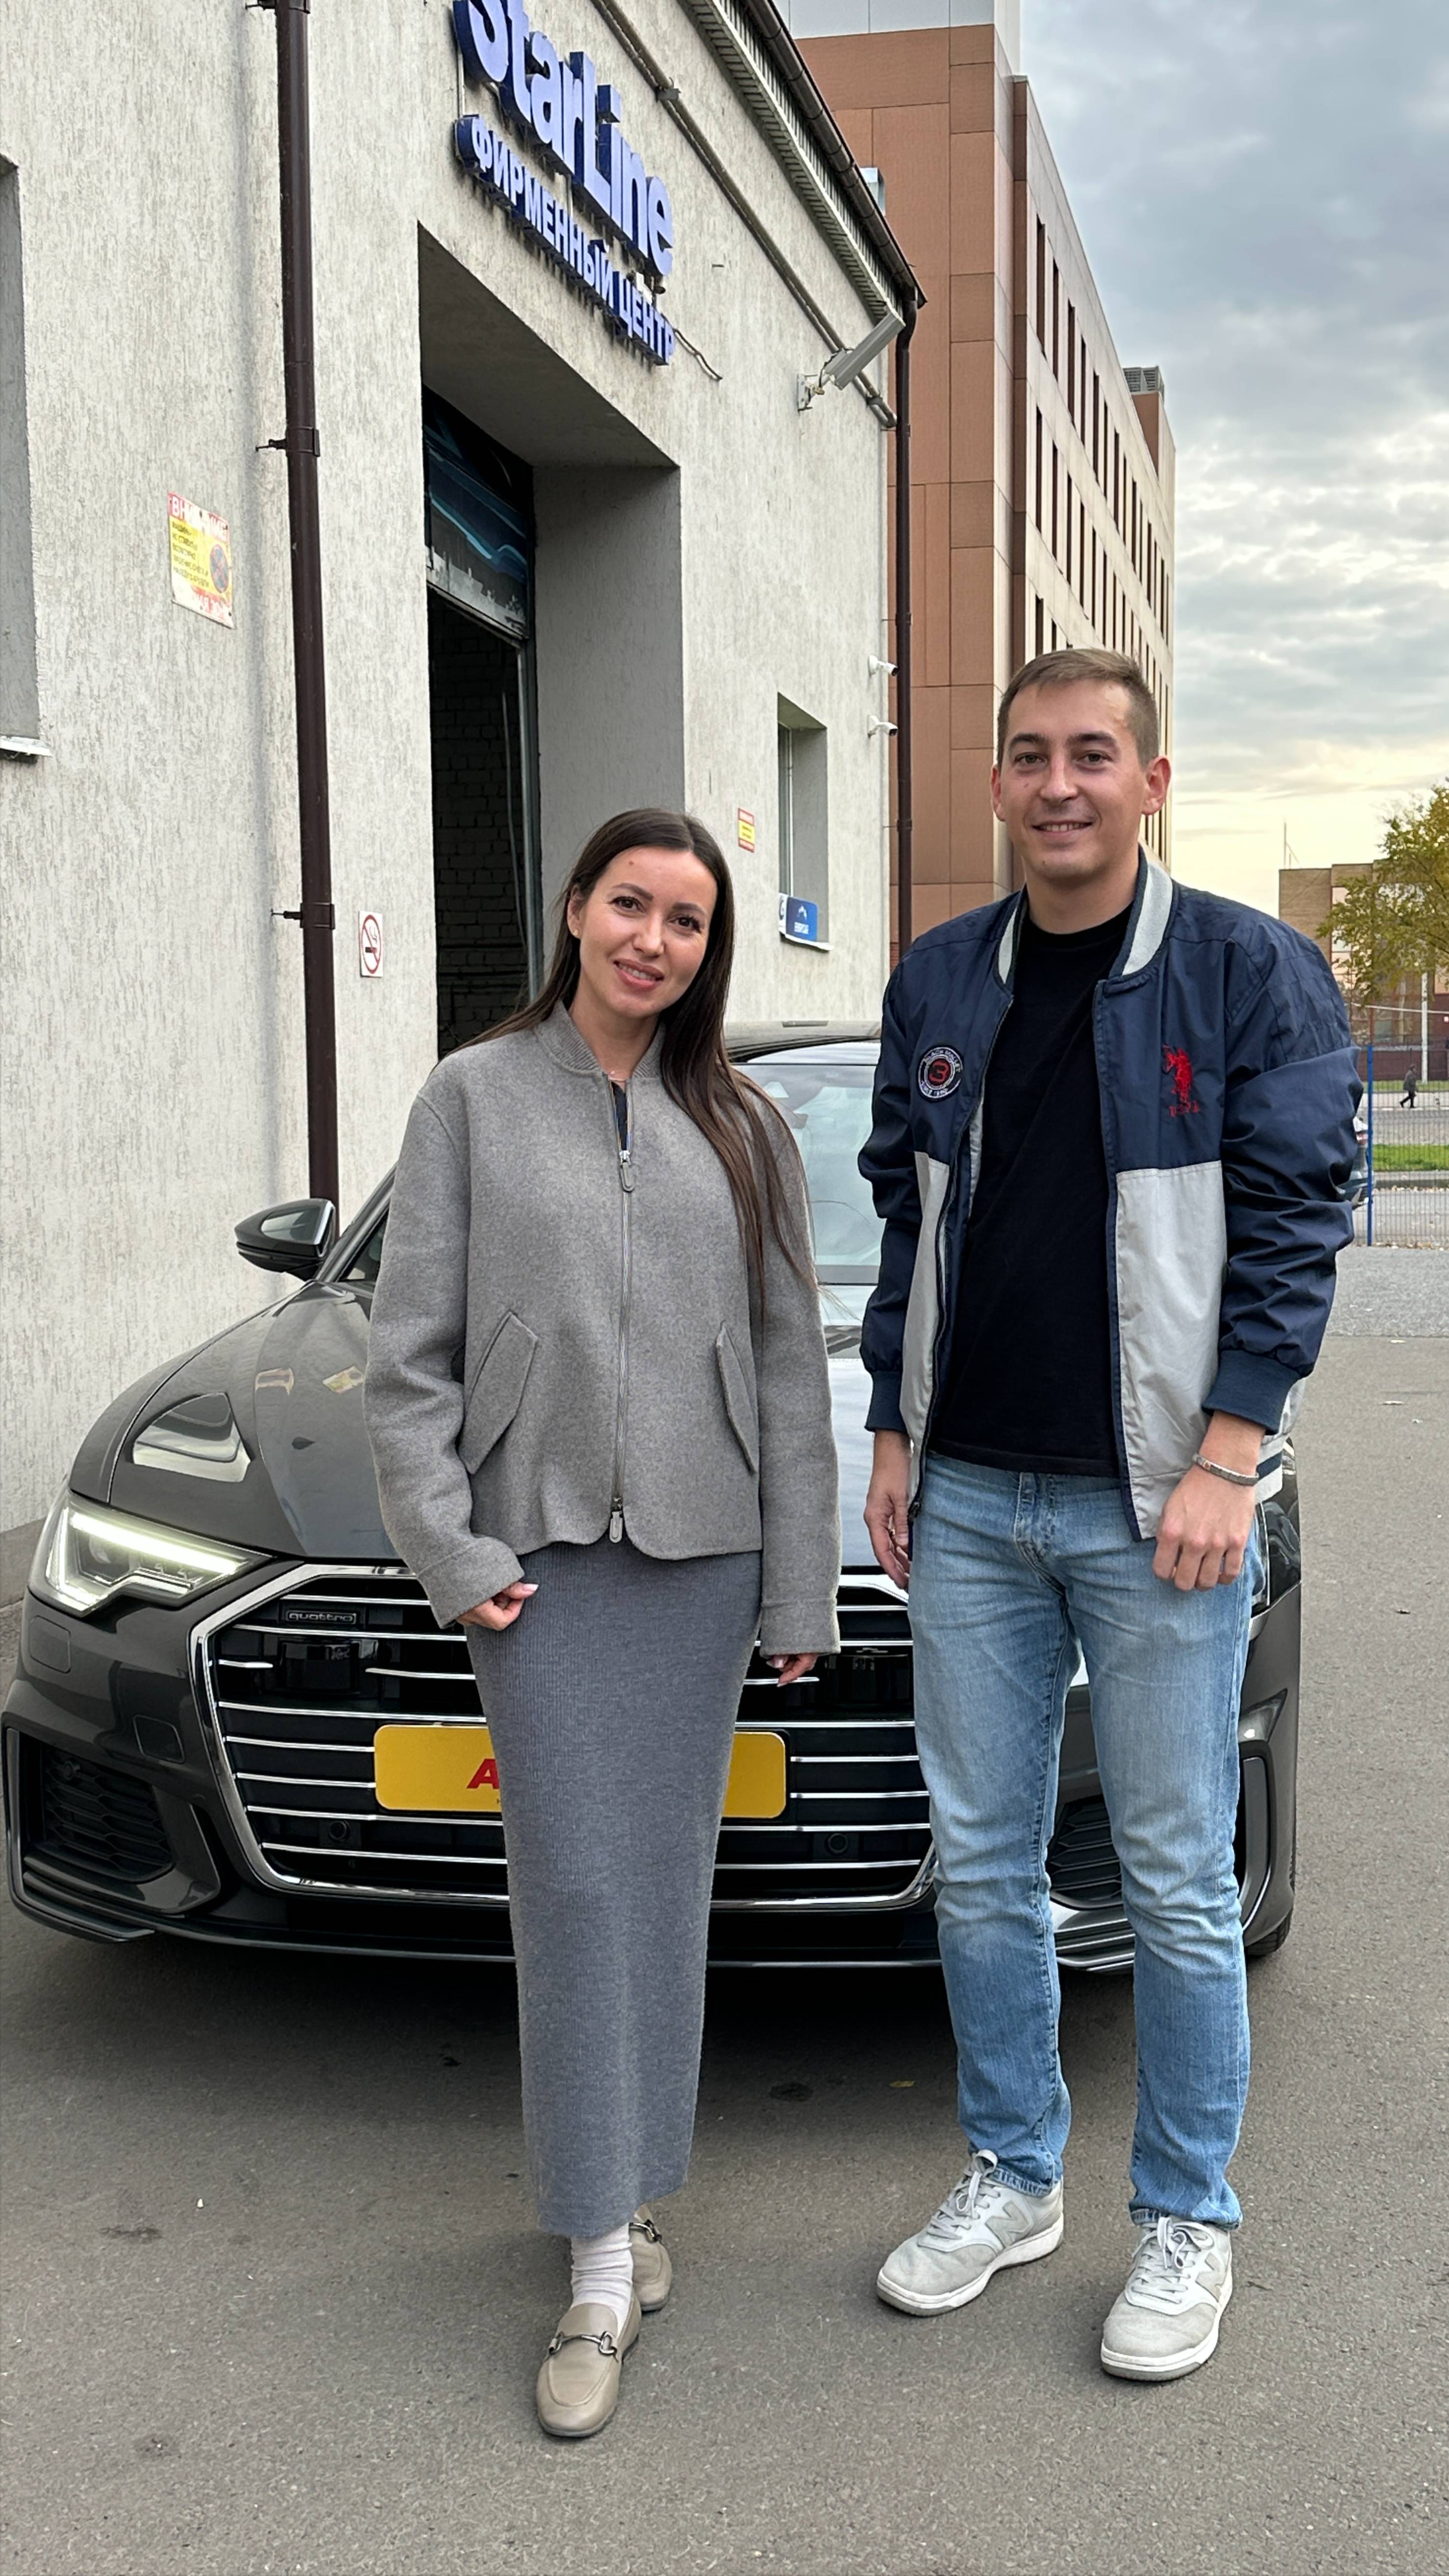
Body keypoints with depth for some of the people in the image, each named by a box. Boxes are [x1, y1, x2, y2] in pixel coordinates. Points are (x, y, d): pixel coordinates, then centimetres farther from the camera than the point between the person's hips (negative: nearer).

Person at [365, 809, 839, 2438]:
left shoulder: (740, 1128, 10)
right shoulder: (473, 1098, 4)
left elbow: (791, 1368, 9)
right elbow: (410, 1354, 1)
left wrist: (801, 1581, 5)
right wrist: (449, 1549, -7)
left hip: (700, 1552, 2)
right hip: (542, 1552, -2)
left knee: (666, 1881, 8)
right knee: (575, 1887, -5)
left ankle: (628, 2185, 25)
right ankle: (602, 2273, 3)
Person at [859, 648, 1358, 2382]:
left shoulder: (1251, 974, -4)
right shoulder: (939, 982, 10)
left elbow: (1292, 1226, -7)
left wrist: (1225, 1462, -13)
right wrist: (894, 1432, 9)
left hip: (1152, 1506, -4)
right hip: (968, 1497, 4)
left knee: (1177, 1880, 5)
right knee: (980, 1862, 12)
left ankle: (1187, 2219, 23)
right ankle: (1012, 2178, 29)